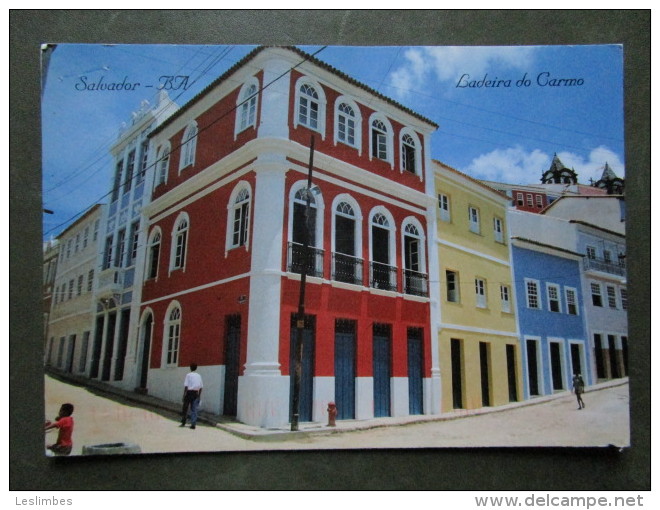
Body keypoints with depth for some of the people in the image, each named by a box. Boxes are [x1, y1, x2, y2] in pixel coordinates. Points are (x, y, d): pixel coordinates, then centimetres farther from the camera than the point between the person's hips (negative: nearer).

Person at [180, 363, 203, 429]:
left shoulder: (188, 375, -3)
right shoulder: (199, 376, 9)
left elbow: (186, 386, -10)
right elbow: (201, 387, 9)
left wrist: (184, 394, -6)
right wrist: (199, 395, 16)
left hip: (189, 392, -3)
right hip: (196, 393, 3)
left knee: (185, 408, 9)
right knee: (194, 409, 5)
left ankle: (183, 422, 16)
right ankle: (193, 424, 0)